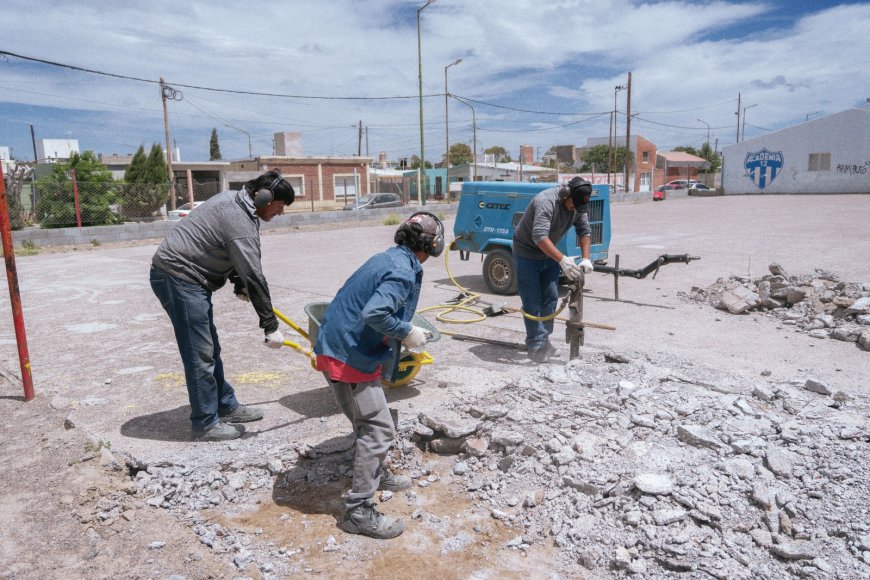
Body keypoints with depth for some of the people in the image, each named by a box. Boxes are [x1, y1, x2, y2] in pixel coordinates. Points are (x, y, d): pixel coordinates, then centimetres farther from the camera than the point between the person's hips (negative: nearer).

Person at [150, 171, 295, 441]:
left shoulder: (233, 199, 10)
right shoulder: (241, 223, -22)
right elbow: (254, 276, -23)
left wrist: (239, 285, 19)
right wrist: (270, 326, -20)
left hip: (186, 276, 11)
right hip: (178, 278, -11)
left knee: (210, 348, 15)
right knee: (199, 354, -6)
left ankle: (226, 407, 26)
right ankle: (206, 424, 4)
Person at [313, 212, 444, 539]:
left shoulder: (389, 258, 11)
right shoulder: (403, 273, -18)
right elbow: (374, 313, -31)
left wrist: (403, 332, 24)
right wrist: (406, 332, -17)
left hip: (338, 346, 10)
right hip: (348, 355, -10)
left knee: (369, 420, 24)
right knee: (378, 428, -5)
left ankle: (375, 475, 42)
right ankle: (358, 512, 2)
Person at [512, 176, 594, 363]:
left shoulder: (579, 205, -10)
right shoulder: (546, 201, -34)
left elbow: (584, 232, -3)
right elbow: (539, 236, -44)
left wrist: (586, 259, -18)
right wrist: (562, 260, -53)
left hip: (549, 253, 7)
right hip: (527, 252, -7)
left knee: (550, 298, 9)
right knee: (532, 301, -6)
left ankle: (543, 339, 22)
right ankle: (536, 345, 0)